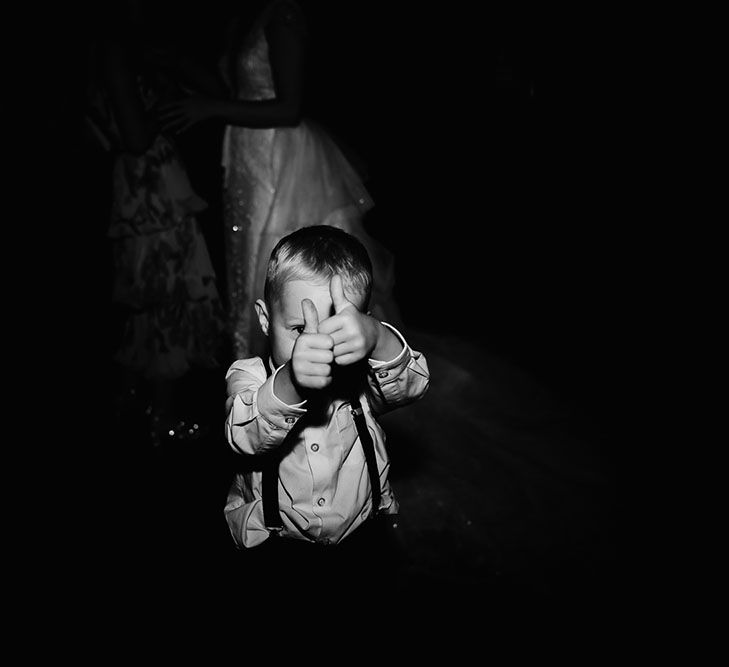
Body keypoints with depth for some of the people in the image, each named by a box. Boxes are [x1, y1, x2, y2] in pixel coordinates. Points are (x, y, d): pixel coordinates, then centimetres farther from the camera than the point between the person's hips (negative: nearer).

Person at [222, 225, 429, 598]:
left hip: (363, 527, 1)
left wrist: (378, 340, -48)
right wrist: (290, 386, -53)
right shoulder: (249, 378, -13)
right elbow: (245, 436, -32)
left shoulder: (361, 375, -8)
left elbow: (412, 384, -26)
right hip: (275, 539, -1)